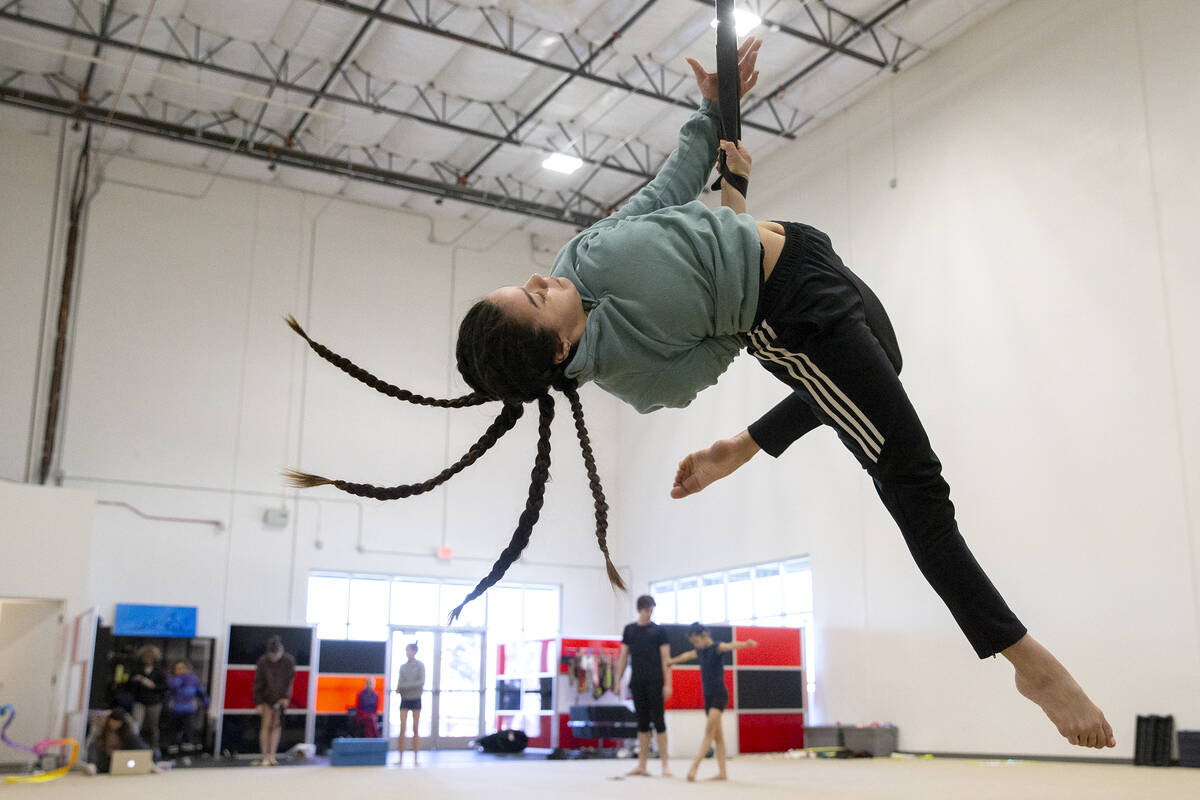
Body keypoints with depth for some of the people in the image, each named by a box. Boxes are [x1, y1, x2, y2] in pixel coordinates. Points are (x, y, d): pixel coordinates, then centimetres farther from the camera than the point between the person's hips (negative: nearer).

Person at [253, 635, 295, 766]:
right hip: (267, 697, -1)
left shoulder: (289, 661, -12)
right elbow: (258, 683, -7)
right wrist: (258, 703, -8)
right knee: (266, 725, -7)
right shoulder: (263, 661, -13)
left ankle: (272, 756, 1)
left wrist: (286, 697, -10)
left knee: (277, 726, 0)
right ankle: (265, 757, -4)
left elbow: (290, 680, -3)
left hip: (281, 698, 1)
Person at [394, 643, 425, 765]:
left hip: (415, 699, -3)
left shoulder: (420, 666, -3)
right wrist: (398, 688, -18)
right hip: (404, 699, 3)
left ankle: (416, 758, 8)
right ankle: (401, 757, 0)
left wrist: (403, 686, -20)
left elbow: (421, 682, -12)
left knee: (416, 729, 2)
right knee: (402, 728, -4)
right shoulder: (403, 666, 8)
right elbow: (400, 681, 6)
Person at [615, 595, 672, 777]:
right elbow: (623, 657, 12)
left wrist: (668, 684, -10)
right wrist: (618, 680, 7)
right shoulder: (629, 630, 10)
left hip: (655, 682, -3)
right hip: (637, 682, 3)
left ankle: (665, 765, 0)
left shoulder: (658, 631, 1)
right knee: (642, 722, 7)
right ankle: (641, 765, 11)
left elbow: (666, 659, -2)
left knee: (658, 721, -4)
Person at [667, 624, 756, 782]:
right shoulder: (699, 652, 14)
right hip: (708, 695, 8)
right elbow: (685, 656, 33)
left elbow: (731, 646, -30)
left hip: (719, 694, -8)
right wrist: (670, 661, 51)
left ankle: (695, 765, -20)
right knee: (717, 736, 6)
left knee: (709, 731, -14)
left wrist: (746, 644, -51)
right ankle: (722, 772, 5)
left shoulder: (717, 647, -9)